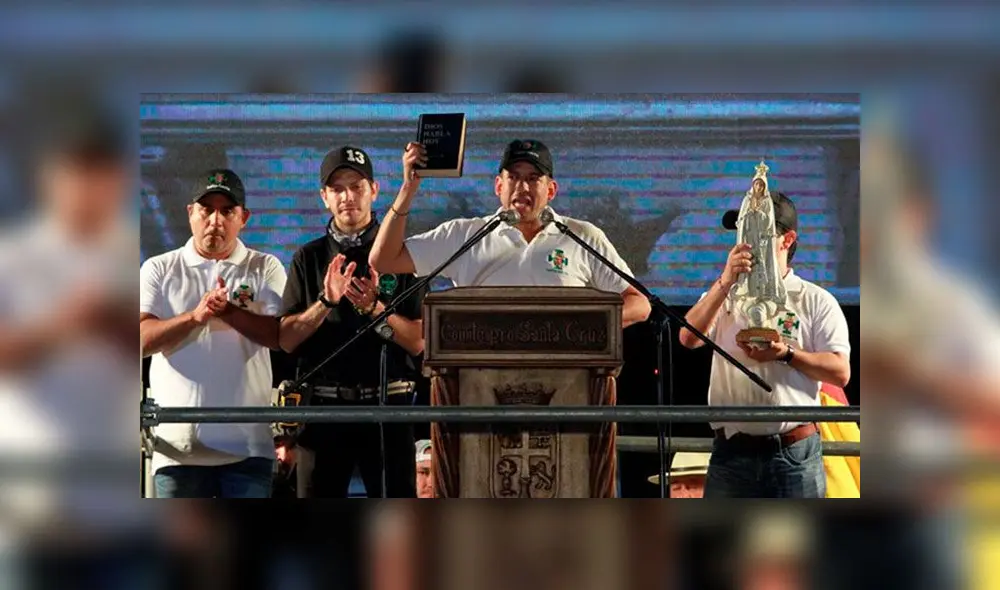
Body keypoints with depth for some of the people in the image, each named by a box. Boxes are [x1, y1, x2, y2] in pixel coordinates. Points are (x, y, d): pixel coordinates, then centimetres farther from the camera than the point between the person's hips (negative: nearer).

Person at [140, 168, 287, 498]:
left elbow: (281, 335, -6)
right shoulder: (158, 269, 10)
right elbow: (142, 340, -4)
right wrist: (195, 316, -19)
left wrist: (228, 311, -19)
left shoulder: (266, 269, 9)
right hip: (178, 445, 1)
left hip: (248, 445, 0)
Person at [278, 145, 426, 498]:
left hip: (388, 404, -1)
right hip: (324, 404, 2)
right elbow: (286, 339, 4)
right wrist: (325, 302, -11)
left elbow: (418, 341, 0)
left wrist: (374, 308, -15)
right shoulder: (308, 259, 11)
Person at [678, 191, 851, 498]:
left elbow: (841, 372, -3)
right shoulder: (723, 296, 14)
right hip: (732, 453, 2)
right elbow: (688, 338, -6)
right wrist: (726, 281, -15)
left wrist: (786, 354, -17)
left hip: (795, 455, -2)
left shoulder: (816, 300, 6)